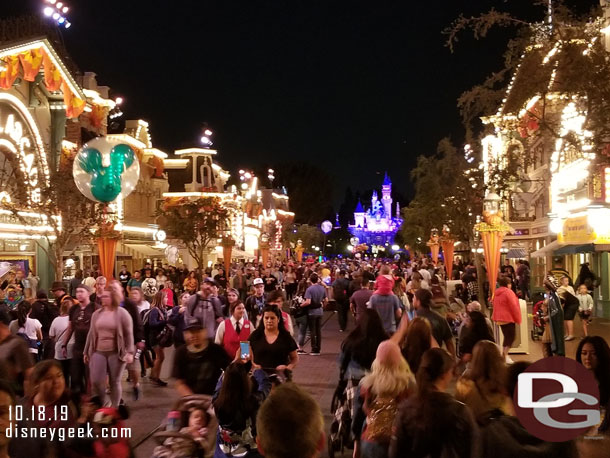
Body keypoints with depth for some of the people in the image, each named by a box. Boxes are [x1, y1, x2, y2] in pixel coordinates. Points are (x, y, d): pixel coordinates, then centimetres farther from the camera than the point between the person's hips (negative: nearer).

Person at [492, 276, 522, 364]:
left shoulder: (496, 293, 12)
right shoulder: (508, 292, -14)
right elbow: (514, 307, -14)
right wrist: (518, 319, -6)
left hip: (500, 318, 8)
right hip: (508, 318, -8)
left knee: (507, 337, 15)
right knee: (511, 337, -1)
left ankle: (504, 355, 14)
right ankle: (505, 356, -8)